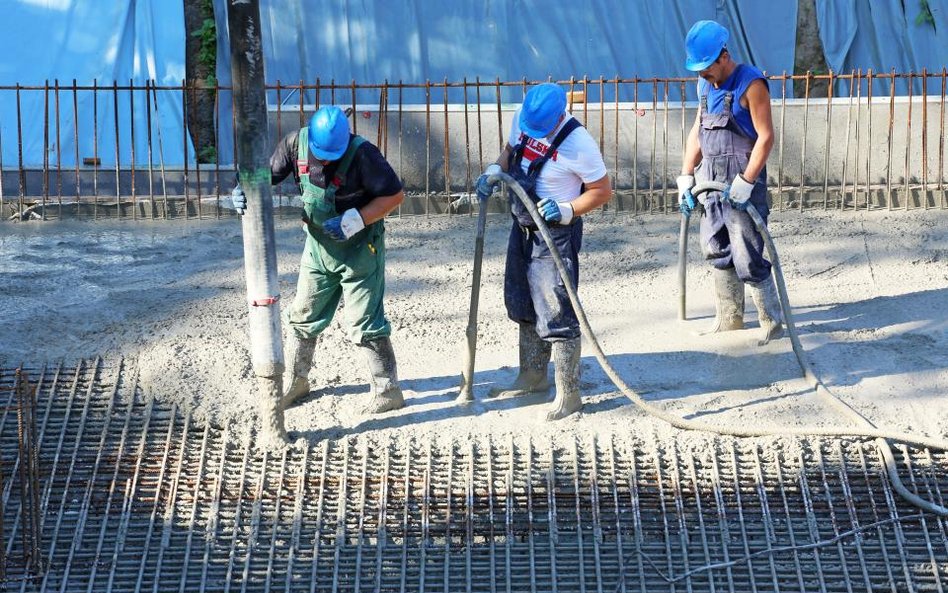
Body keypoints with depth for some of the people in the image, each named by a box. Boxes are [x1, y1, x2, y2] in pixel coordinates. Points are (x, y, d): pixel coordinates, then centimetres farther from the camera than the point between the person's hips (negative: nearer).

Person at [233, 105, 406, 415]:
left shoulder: (362, 154, -27)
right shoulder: (296, 143, -13)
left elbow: (395, 195, -21)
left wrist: (354, 220, -29)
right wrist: (244, 190, -23)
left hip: (359, 249, -5)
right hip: (318, 247, 5)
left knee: (365, 324, -3)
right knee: (303, 317, 14)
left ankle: (388, 392, 9)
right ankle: (294, 381, 31)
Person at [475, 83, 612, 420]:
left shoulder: (578, 144, -25)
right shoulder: (522, 118, -6)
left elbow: (602, 191, -15)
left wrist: (565, 211, -26)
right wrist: (494, 171, -4)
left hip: (557, 232, -8)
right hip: (522, 227, 8)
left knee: (556, 314, -7)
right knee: (524, 305, 19)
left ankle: (568, 395, 1)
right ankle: (533, 377, 36)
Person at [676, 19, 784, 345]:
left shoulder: (750, 83, -13)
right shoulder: (705, 85, 11)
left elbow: (766, 137, -16)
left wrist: (745, 183, -19)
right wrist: (686, 178, 9)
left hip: (742, 183, -8)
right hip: (711, 181, 8)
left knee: (747, 257, -8)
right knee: (717, 253, 12)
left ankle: (772, 322, 4)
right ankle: (729, 320, 22)